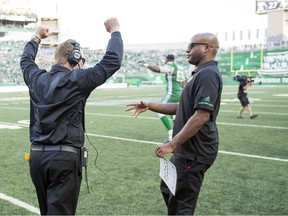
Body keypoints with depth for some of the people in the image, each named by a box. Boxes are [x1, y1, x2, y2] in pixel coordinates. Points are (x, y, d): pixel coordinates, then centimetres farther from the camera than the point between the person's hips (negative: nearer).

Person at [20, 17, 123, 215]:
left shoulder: (37, 79, 8)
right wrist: (115, 31, 5)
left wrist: (37, 38, 46)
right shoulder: (76, 80, -10)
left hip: (37, 155, 7)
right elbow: (113, 61, -9)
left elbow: (26, 60, 31)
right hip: (64, 157, -6)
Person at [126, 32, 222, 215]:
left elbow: (201, 116, -27)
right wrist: (150, 106, 12)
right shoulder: (201, 73, 14)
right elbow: (182, 108, 19)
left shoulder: (208, 74, -19)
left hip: (194, 152, -11)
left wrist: (172, 144, -23)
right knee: (168, 189, 25)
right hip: (188, 149, 11)